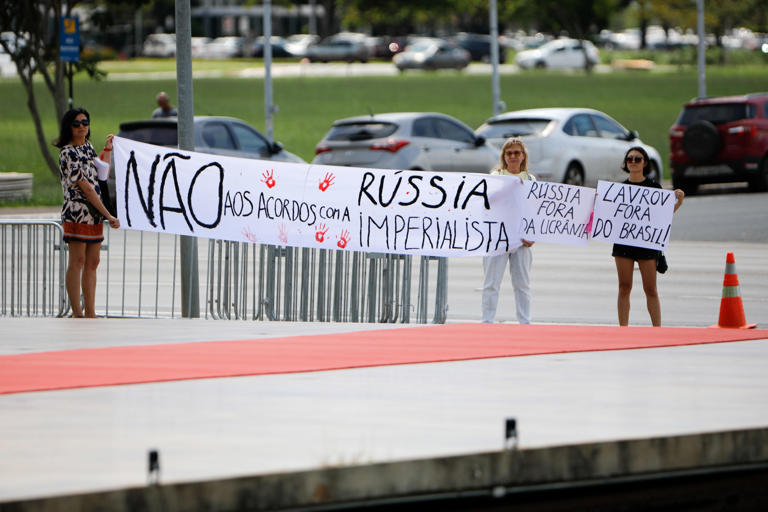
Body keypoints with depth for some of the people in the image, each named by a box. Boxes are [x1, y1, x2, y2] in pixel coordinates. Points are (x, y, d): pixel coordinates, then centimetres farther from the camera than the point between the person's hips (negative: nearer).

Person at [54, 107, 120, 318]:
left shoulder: (87, 147, 15)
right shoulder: (68, 153, -12)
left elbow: (102, 172, 30)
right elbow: (85, 187, -16)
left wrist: (108, 150, 26)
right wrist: (108, 215, -16)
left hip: (94, 212, 9)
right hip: (77, 210, -9)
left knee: (92, 263, 7)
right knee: (77, 261, -7)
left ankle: (90, 312, 9)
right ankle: (77, 314, -8)